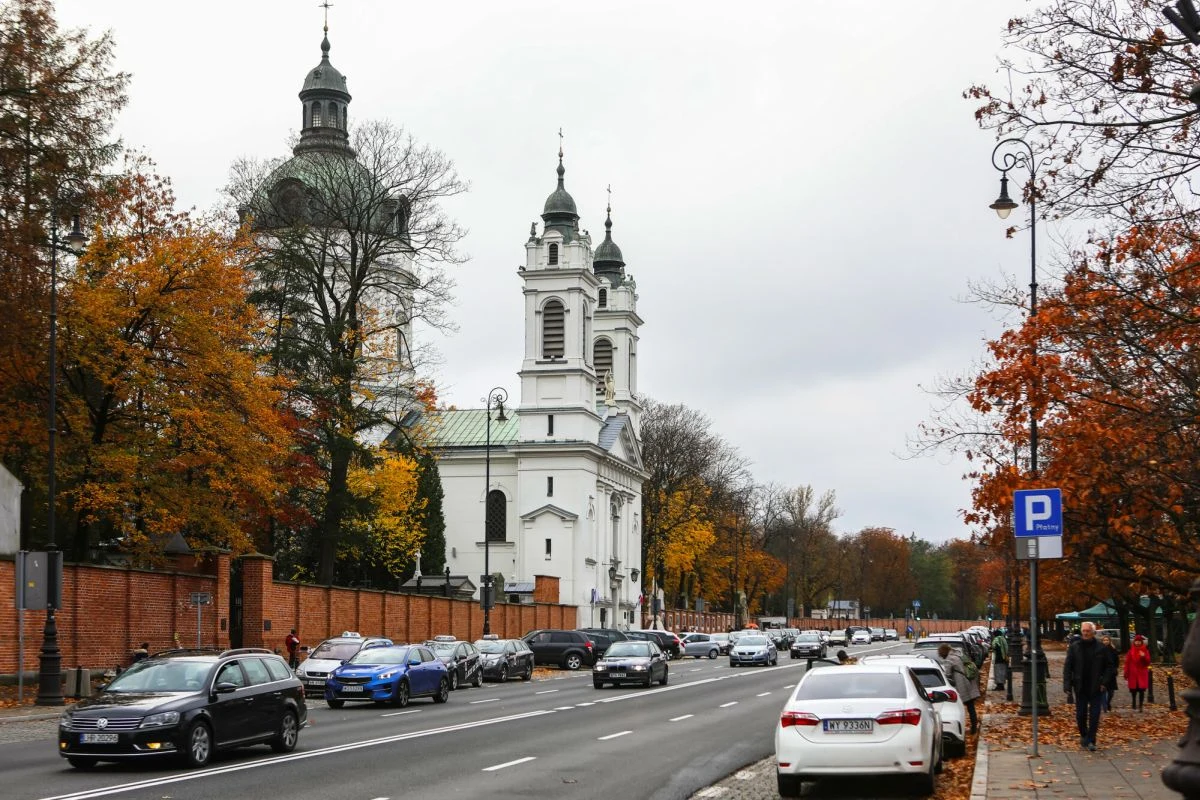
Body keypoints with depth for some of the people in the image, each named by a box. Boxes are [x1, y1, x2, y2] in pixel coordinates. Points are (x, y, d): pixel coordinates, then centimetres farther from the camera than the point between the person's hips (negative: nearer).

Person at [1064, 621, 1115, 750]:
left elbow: (1107, 667, 5)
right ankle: (1083, 735, 29)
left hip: (1096, 688, -1)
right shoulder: (1074, 647, 0)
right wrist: (1067, 685, -9)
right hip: (1080, 688, 1)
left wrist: (1104, 682, -6)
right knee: (1080, 715, 7)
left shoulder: (1100, 648, -1)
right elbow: (1067, 667, 0)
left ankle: (1091, 740, 4)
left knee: (1094, 715, -2)